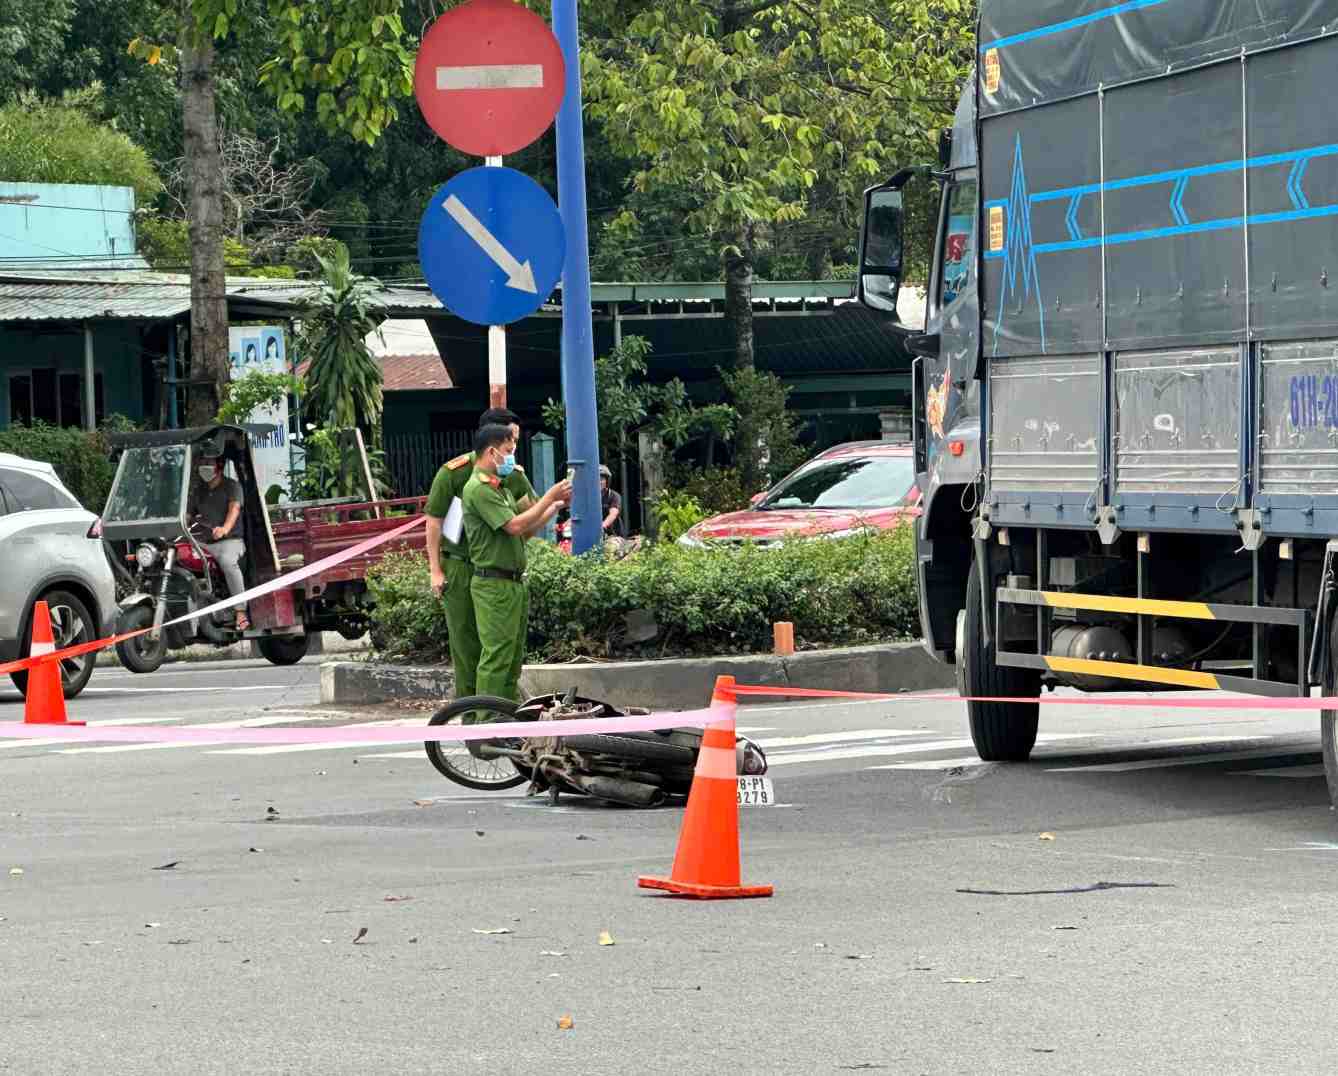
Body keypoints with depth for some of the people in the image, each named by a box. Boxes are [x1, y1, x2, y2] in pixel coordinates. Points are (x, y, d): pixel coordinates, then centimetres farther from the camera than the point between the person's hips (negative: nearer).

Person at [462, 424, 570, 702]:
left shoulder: (501, 489, 18)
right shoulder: (479, 489, -14)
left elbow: (526, 531, 19)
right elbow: (515, 526, -21)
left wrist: (556, 506, 10)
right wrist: (550, 497, -14)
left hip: (514, 583, 10)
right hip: (494, 584, -10)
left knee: (514, 656, 13)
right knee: (496, 657, -10)